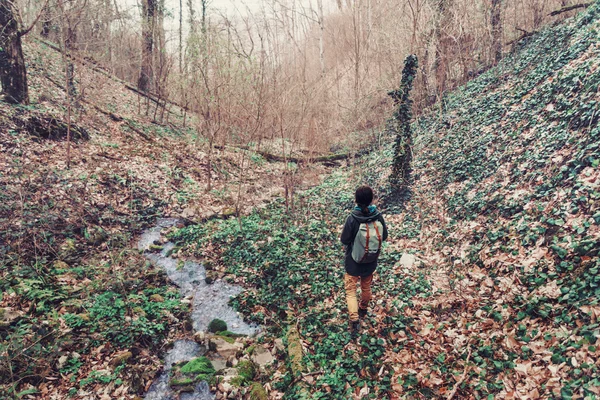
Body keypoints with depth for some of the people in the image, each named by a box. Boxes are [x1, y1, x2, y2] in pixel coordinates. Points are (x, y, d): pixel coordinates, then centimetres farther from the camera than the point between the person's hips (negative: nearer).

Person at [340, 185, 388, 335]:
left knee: (351, 290, 11)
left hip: (353, 262, -3)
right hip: (370, 262, 4)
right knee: (366, 288, 25)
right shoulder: (378, 216, -15)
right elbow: (384, 236, -2)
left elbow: (344, 240, -16)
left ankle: (354, 319, -2)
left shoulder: (352, 218, -25)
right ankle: (363, 310, 47)